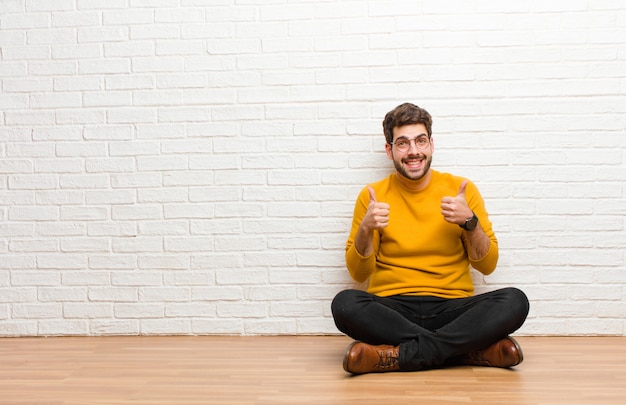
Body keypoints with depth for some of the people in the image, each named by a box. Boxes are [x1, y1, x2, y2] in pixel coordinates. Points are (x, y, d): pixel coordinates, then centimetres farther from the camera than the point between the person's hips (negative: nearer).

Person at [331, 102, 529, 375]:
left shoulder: (461, 189, 7)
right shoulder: (373, 195, 6)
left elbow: (487, 265, 7)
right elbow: (358, 273, 4)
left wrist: (470, 222, -10)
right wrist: (365, 228, -13)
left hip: (453, 307, 1)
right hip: (392, 309, 0)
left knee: (514, 301, -26)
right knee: (345, 304, -32)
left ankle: (398, 355, -27)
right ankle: (474, 349, -26)